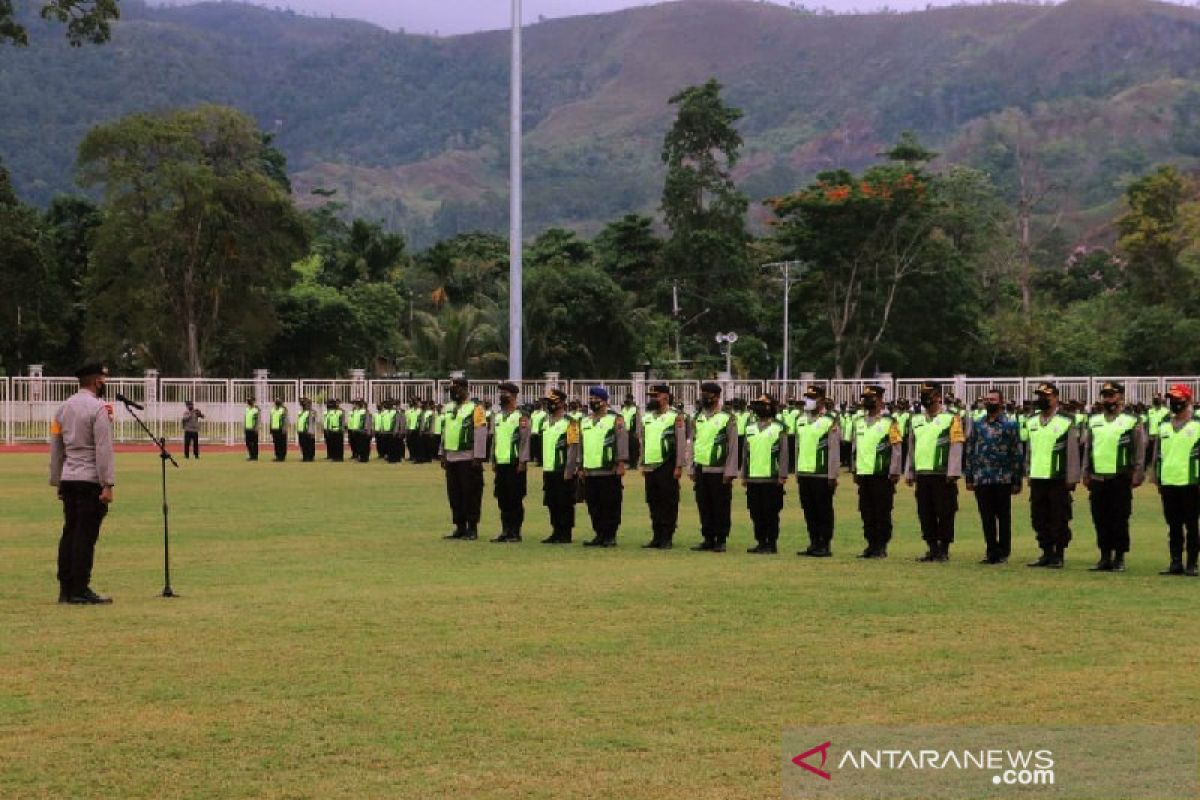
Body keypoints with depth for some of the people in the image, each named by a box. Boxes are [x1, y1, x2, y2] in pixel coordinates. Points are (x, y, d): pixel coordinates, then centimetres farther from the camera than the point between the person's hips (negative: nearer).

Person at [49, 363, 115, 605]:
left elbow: (56, 448, 17)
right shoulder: (99, 408, -10)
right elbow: (104, 449, -16)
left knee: (69, 532, 11)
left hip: (68, 480, 8)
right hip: (90, 479, -8)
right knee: (86, 535, -5)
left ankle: (65, 589, 14)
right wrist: (107, 485, -16)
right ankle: (80, 591, -4)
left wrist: (57, 482, 23)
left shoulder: (64, 408, 13)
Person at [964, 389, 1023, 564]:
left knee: (1003, 517, 4)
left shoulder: (1011, 425, -1)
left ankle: (1003, 552, 10)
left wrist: (1017, 481, -5)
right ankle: (991, 551, 14)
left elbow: (1017, 453, -2)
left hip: (1003, 479, -3)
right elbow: (969, 452, 12)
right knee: (986, 517, 6)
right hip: (981, 480, 3)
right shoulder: (977, 424, 9)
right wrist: (969, 478, 7)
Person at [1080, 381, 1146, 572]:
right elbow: (1087, 448, 16)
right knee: (1101, 520, 7)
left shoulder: (1131, 422, -2)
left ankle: (1119, 559, 7)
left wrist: (1137, 475, -8)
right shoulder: (1093, 421, 12)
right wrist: (1085, 474, 12)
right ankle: (1105, 558, 15)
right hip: (1097, 479, 4)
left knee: (1120, 521, 0)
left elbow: (1139, 450, -2)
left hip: (1120, 479, -4)